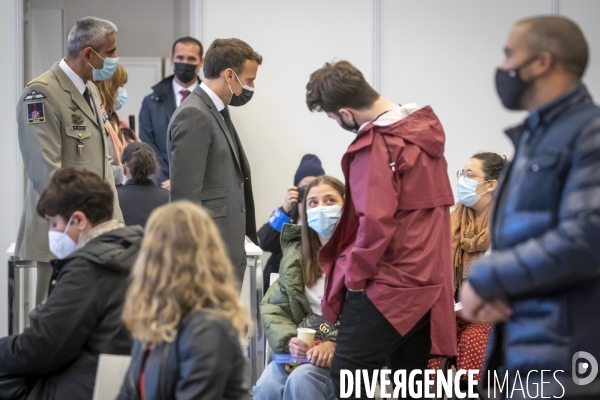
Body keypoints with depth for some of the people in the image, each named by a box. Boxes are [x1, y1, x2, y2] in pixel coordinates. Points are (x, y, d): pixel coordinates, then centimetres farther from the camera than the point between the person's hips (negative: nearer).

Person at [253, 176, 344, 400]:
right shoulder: (296, 253, 15)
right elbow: (272, 307, 9)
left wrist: (335, 343, -26)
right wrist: (289, 340, -12)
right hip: (303, 348, 4)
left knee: (301, 380, -32)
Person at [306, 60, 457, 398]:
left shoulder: (374, 145, -16)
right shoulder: (425, 130, 9)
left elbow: (376, 220, -21)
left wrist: (355, 273, -8)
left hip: (386, 285, -8)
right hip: (428, 280, 9)